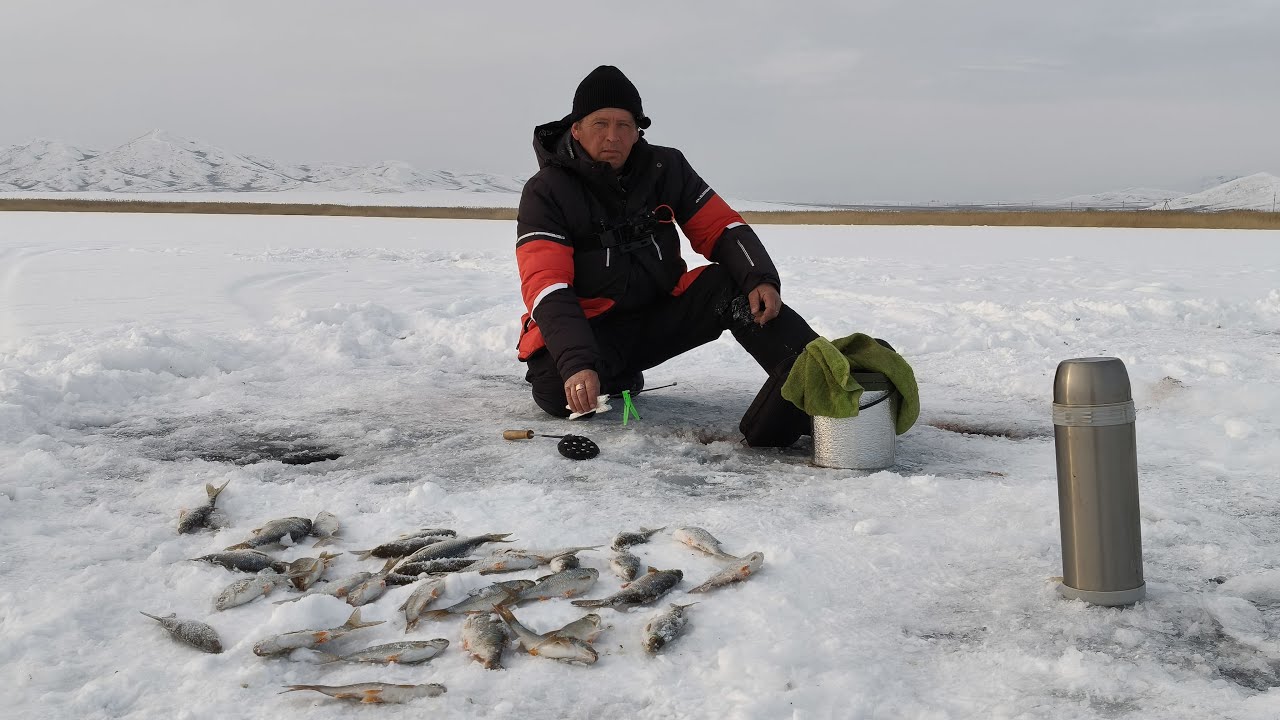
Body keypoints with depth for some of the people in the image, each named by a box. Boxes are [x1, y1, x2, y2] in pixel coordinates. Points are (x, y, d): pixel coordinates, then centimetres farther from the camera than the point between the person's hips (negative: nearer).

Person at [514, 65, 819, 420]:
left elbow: (721, 228, -2)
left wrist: (760, 279, -24)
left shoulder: (666, 167, -3)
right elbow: (546, 285, -25)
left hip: (660, 315, 3)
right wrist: (576, 363, -41)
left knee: (735, 284, -22)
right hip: (588, 325, -3)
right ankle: (622, 377, 1)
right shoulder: (545, 192, -15)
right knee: (556, 391, -32)